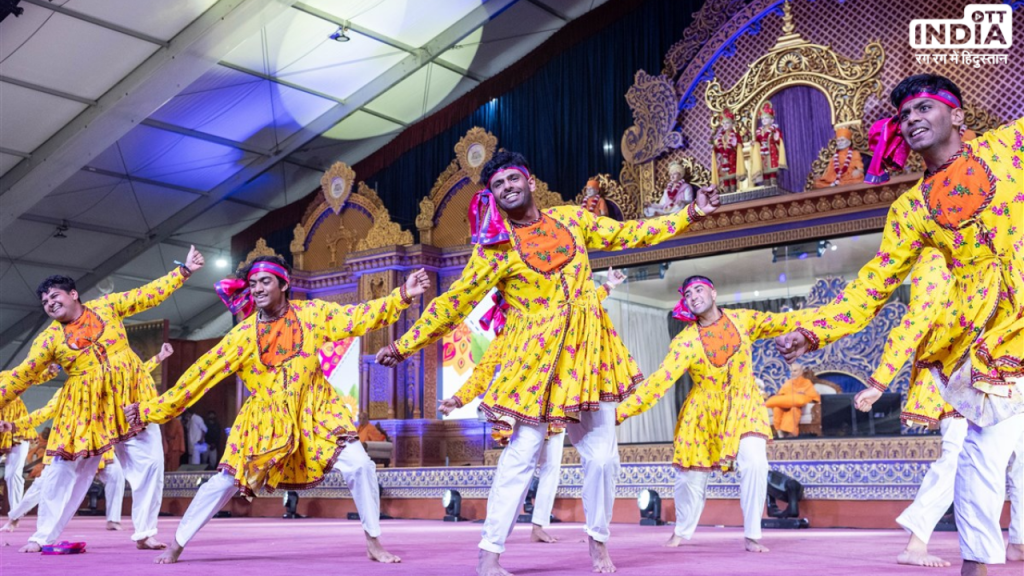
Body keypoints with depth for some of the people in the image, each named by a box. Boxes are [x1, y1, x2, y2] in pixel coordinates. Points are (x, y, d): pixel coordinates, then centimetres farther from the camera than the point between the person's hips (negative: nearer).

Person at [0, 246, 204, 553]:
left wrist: (184, 270, 4)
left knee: (149, 464, -3)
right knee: (67, 470, 3)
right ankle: (43, 536, 19)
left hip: (129, 399, 0)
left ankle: (145, 534, 8)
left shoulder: (106, 306, 3)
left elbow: (150, 294, 6)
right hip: (85, 408, 0)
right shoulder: (49, 338, 1)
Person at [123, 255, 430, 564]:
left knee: (359, 465, -14)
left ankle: (373, 543, 4)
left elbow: (359, 316, -6)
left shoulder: (311, 313, -4)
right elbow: (200, 374, -6)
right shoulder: (243, 335, -7)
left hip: (315, 411, 0)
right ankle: (176, 545, 20)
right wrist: (151, 409, -8)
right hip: (268, 419, 0)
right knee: (225, 482, 0)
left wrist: (402, 295, -16)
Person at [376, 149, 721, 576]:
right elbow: (454, 302, -3)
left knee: (601, 454, 4)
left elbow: (628, 234, 13)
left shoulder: (571, 217, 6)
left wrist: (690, 214, 10)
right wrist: (404, 345, -5)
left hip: (587, 350, 4)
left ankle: (598, 541, 24)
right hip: (535, 355, -3)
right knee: (522, 453, -10)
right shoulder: (495, 247, -3)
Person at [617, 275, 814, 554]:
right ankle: (682, 531, 31)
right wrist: (621, 411, -28)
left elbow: (782, 322, 4)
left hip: (744, 407, 1)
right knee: (691, 475, 3)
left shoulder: (742, 320, -8)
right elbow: (658, 381, -20)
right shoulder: (685, 341, -16)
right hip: (704, 412, -1)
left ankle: (752, 536, -1)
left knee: (755, 464, -19)